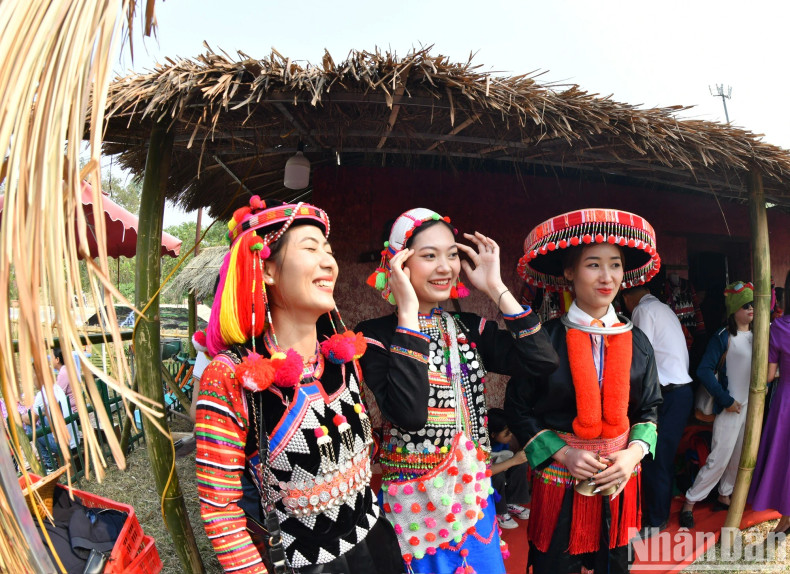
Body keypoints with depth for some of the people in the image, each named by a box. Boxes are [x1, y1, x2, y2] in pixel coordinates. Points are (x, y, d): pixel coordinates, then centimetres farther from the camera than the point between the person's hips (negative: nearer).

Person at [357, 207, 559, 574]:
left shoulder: (471, 329, 2)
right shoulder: (376, 336, -14)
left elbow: (542, 361, -12)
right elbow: (408, 413, -29)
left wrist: (496, 288, -11)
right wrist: (408, 313, -26)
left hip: (475, 498, 5)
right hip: (415, 505, -4)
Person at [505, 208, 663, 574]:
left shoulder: (637, 342, 1)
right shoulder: (544, 339, -12)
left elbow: (649, 409, 9)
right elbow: (518, 409, -6)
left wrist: (633, 453, -8)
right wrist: (562, 453, -15)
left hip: (620, 480, 4)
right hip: (558, 481, -3)